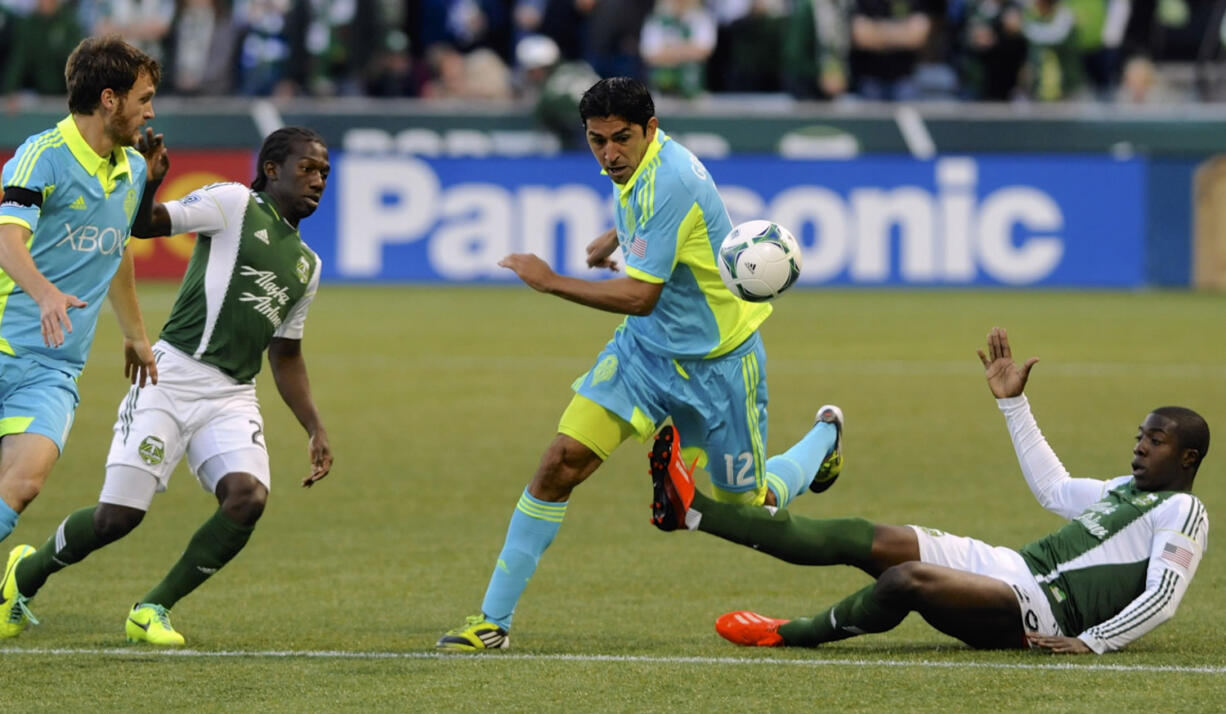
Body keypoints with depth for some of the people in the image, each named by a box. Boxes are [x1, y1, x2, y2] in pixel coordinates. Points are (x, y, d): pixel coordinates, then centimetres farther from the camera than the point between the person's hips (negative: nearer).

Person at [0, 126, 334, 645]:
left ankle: (152, 611, -3)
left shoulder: (307, 266, 20)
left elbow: (285, 356, 27)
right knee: (118, 515, -10)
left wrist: (315, 430, 18)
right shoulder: (233, 203, 1)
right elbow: (145, 223, -7)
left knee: (248, 497, -22)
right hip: (173, 376, -5)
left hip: (233, 399, 5)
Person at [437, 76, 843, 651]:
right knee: (562, 461, -10)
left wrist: (551, 282, -30)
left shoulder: (668, 183, -31)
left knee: (749, 507, 11)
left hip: (717, 361, -7)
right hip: (646, 345, 7)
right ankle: (492, 620, -6)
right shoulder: (635, 169, -4)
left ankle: (825, 435, 45)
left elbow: (640, 296, -32)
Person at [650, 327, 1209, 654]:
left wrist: (1090, 643, -24)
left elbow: (1163, 597, -14)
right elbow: (1052, 489, 39)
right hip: (1015, 570, 9)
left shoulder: (1182, 513, -2)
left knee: (911, 577, -32)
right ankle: (693, 509, -12)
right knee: (866, 539, -5)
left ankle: (794, 634, -9)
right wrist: (1012, 402, 37)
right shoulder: (1127, 490, 27)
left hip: (1046, 610, -9)